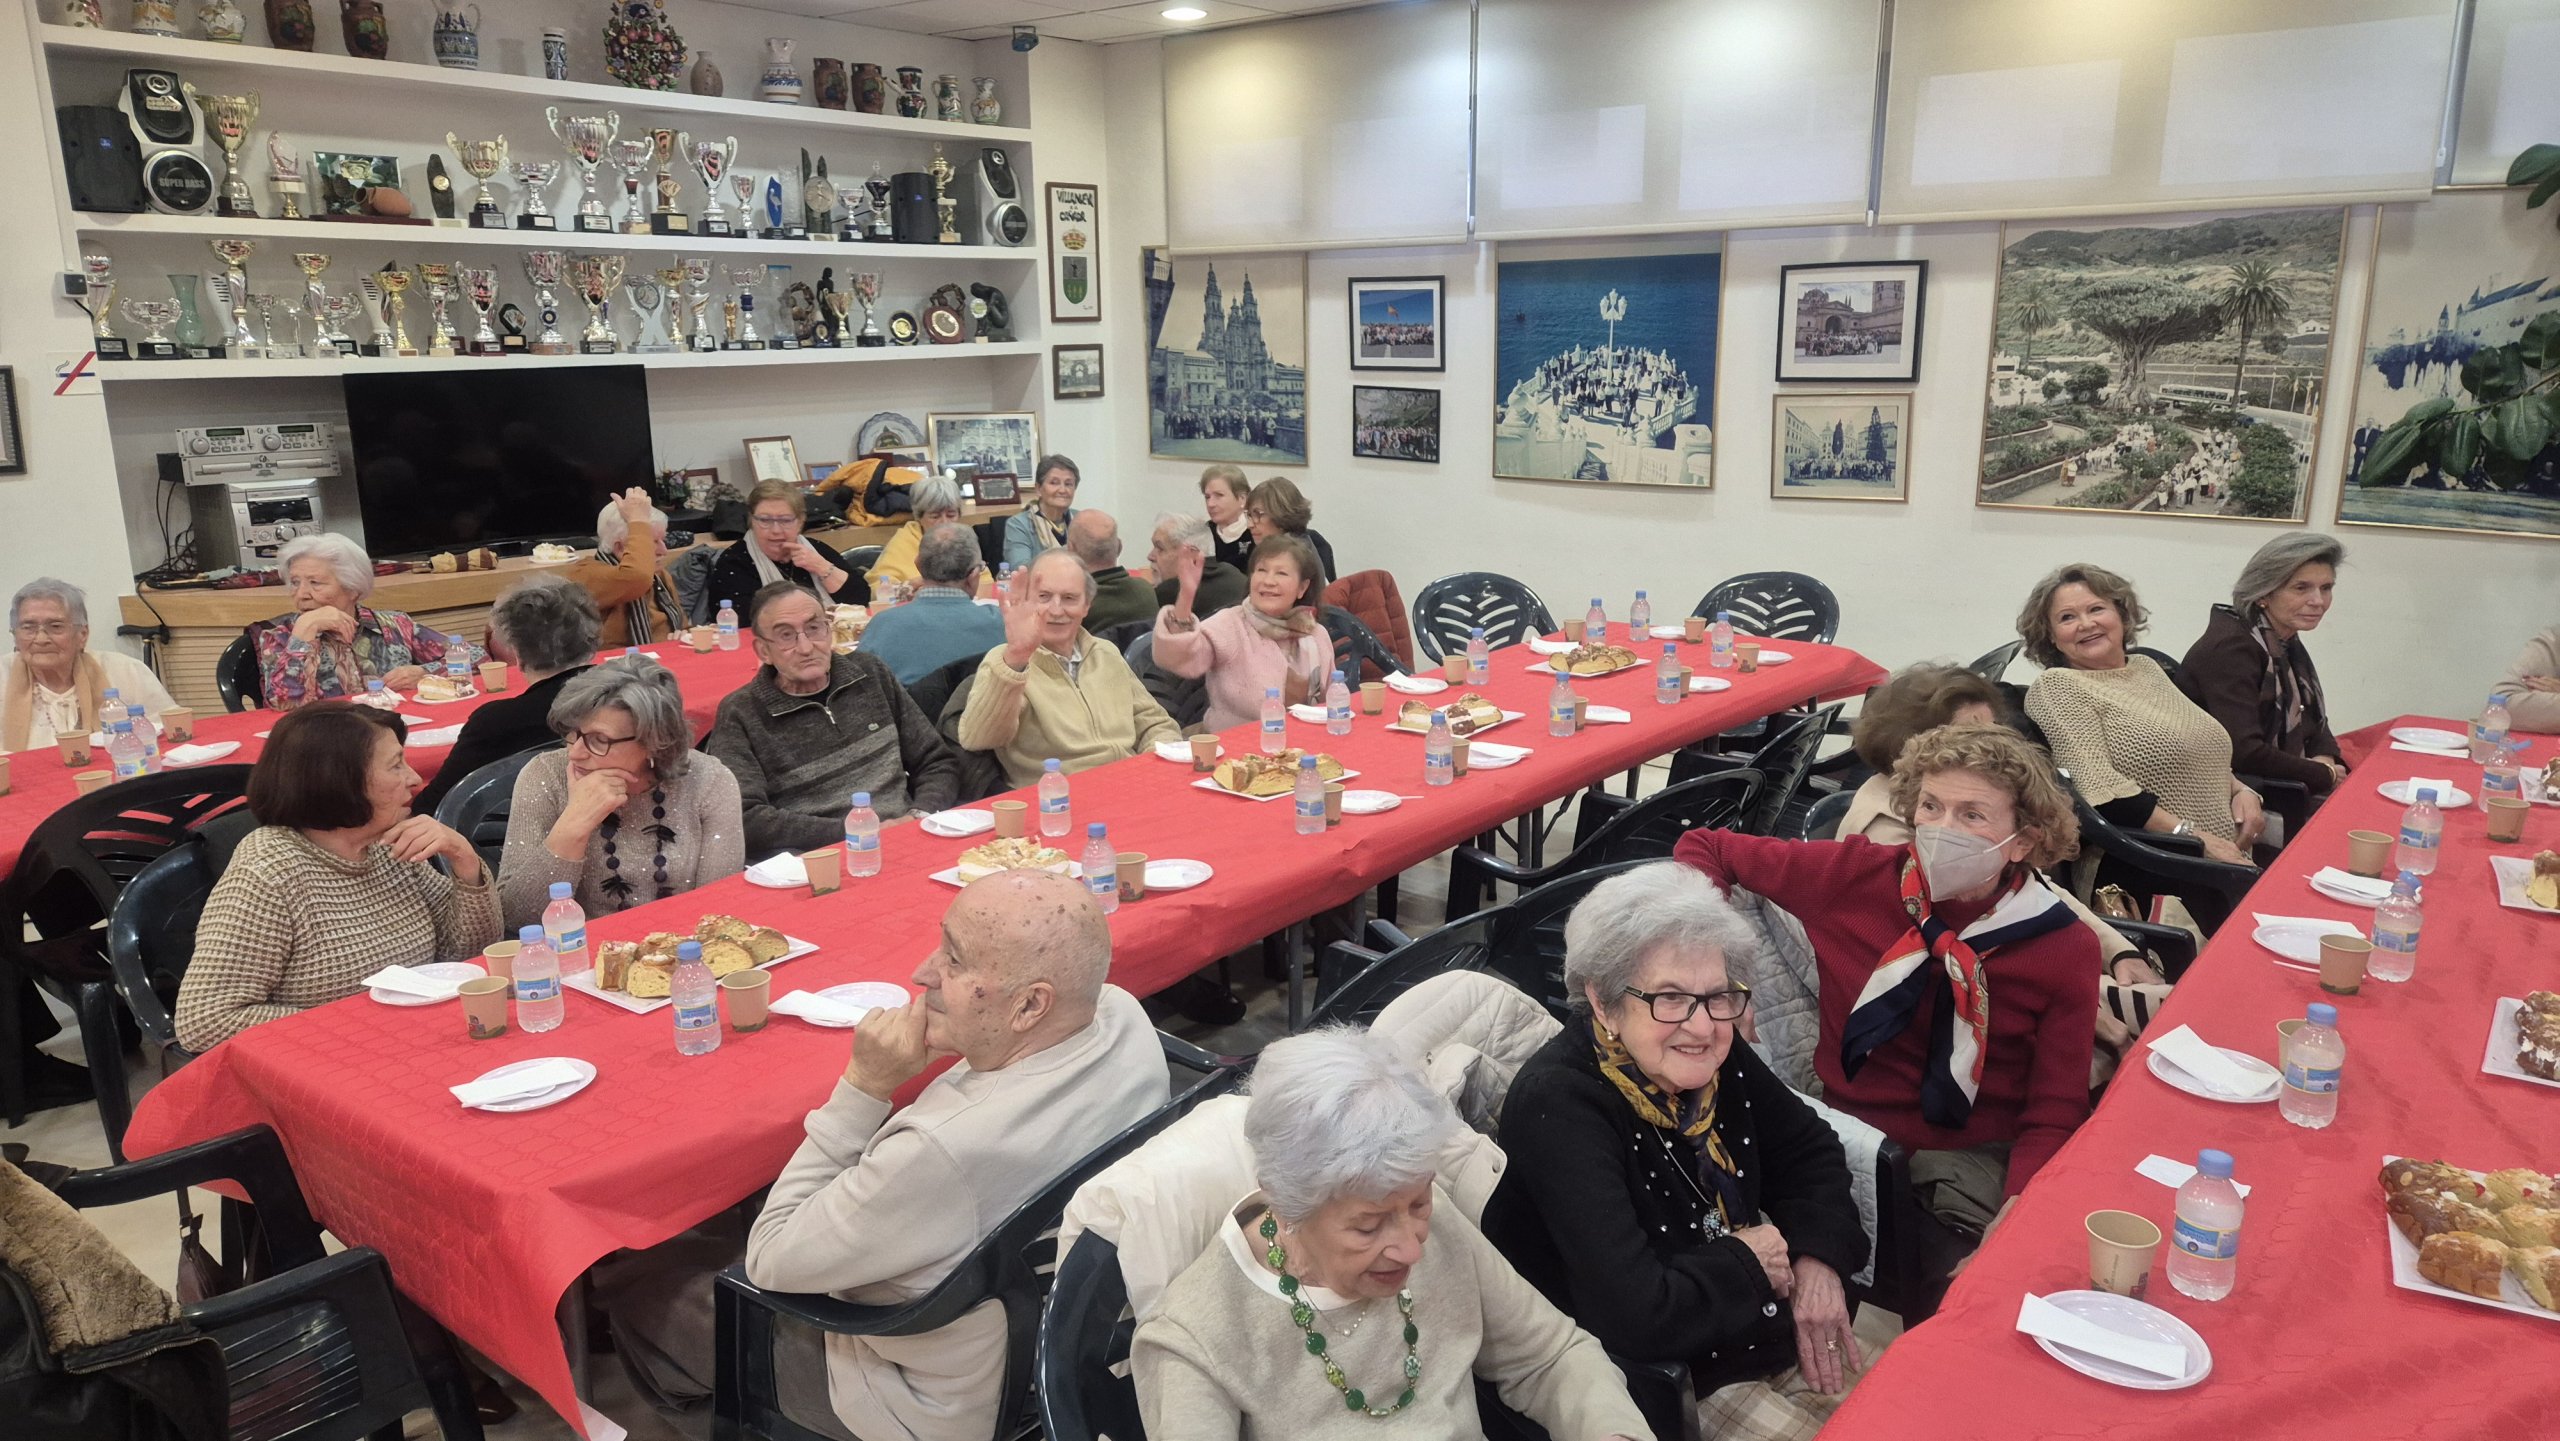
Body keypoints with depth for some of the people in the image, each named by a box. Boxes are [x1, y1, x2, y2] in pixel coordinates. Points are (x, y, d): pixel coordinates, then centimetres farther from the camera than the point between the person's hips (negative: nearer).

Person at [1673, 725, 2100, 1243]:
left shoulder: (2065, 950, -6)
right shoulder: (1854, 873, -5)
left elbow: (2053, 1117, -4)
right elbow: (1703, 848, 5)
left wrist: (2011, 1228, -22)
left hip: (1969, 1161, 0)